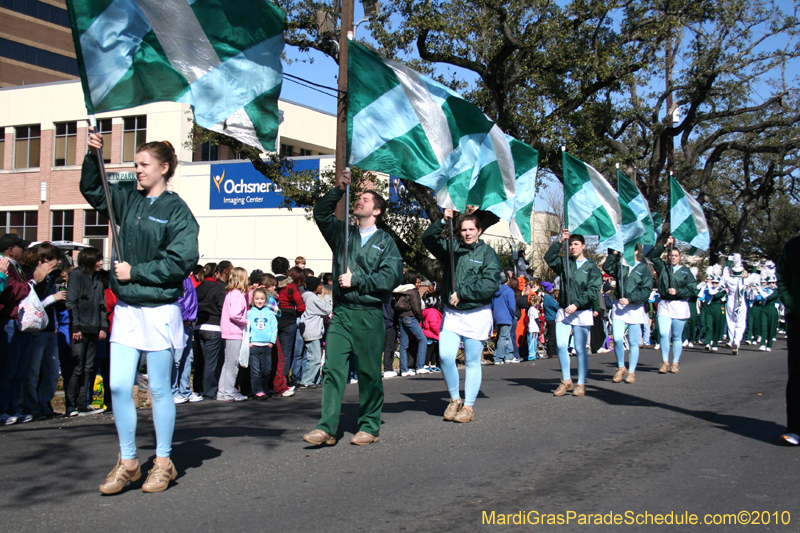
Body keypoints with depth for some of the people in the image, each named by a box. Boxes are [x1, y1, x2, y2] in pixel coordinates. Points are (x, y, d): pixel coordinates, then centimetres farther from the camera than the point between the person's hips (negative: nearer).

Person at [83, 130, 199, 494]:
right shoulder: (128, 201, 11)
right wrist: (93, 155, 8)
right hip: (126, 309, 5)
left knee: (159, 389, 4)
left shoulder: (177, 210, -7)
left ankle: (163, 463, 18)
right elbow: (92, 190, 25)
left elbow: (182, 261, -15)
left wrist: (135, 271, -11)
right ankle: (127, 462, 16)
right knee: (119, 386, 2)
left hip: (159, 310, -5)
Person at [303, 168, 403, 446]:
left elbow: (391, 277, -7)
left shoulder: (385, 242, 4)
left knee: (369, 373, 4)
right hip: (341, 313, 3)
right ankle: (327, 428, -4)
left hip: (369, 315, -3)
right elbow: (321, 213, 9)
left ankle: (369, 427, 15)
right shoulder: (343, 233, 16)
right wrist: (339, 189, -1)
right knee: (333, 369, -4)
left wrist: (356, 281, -8)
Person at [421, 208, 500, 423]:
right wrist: (442, 221, -3)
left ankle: (468, 407, 15)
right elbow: (428, 239, 11)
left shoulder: (488, 253, -2)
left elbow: (491, 284, -12)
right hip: (451, 314, 3)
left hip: (476, 314, -3)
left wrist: (462, 294, -14)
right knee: (445, 356, -10)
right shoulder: (452, 248, 10)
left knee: (472, 362, 5)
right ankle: (454, 399, 10)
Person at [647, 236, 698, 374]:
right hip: (663, 305, 1)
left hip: (679, 305, -1)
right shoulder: (663, 267, 10)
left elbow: (692, 289, 0)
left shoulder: (685, 271, 4)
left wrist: (677, 291, -10)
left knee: (676, 336, 6)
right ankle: (665, 362, -2)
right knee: (663, 334, -11)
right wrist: (665, 245, -1)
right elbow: (653, 256, 4)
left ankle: (675, 363, 15)